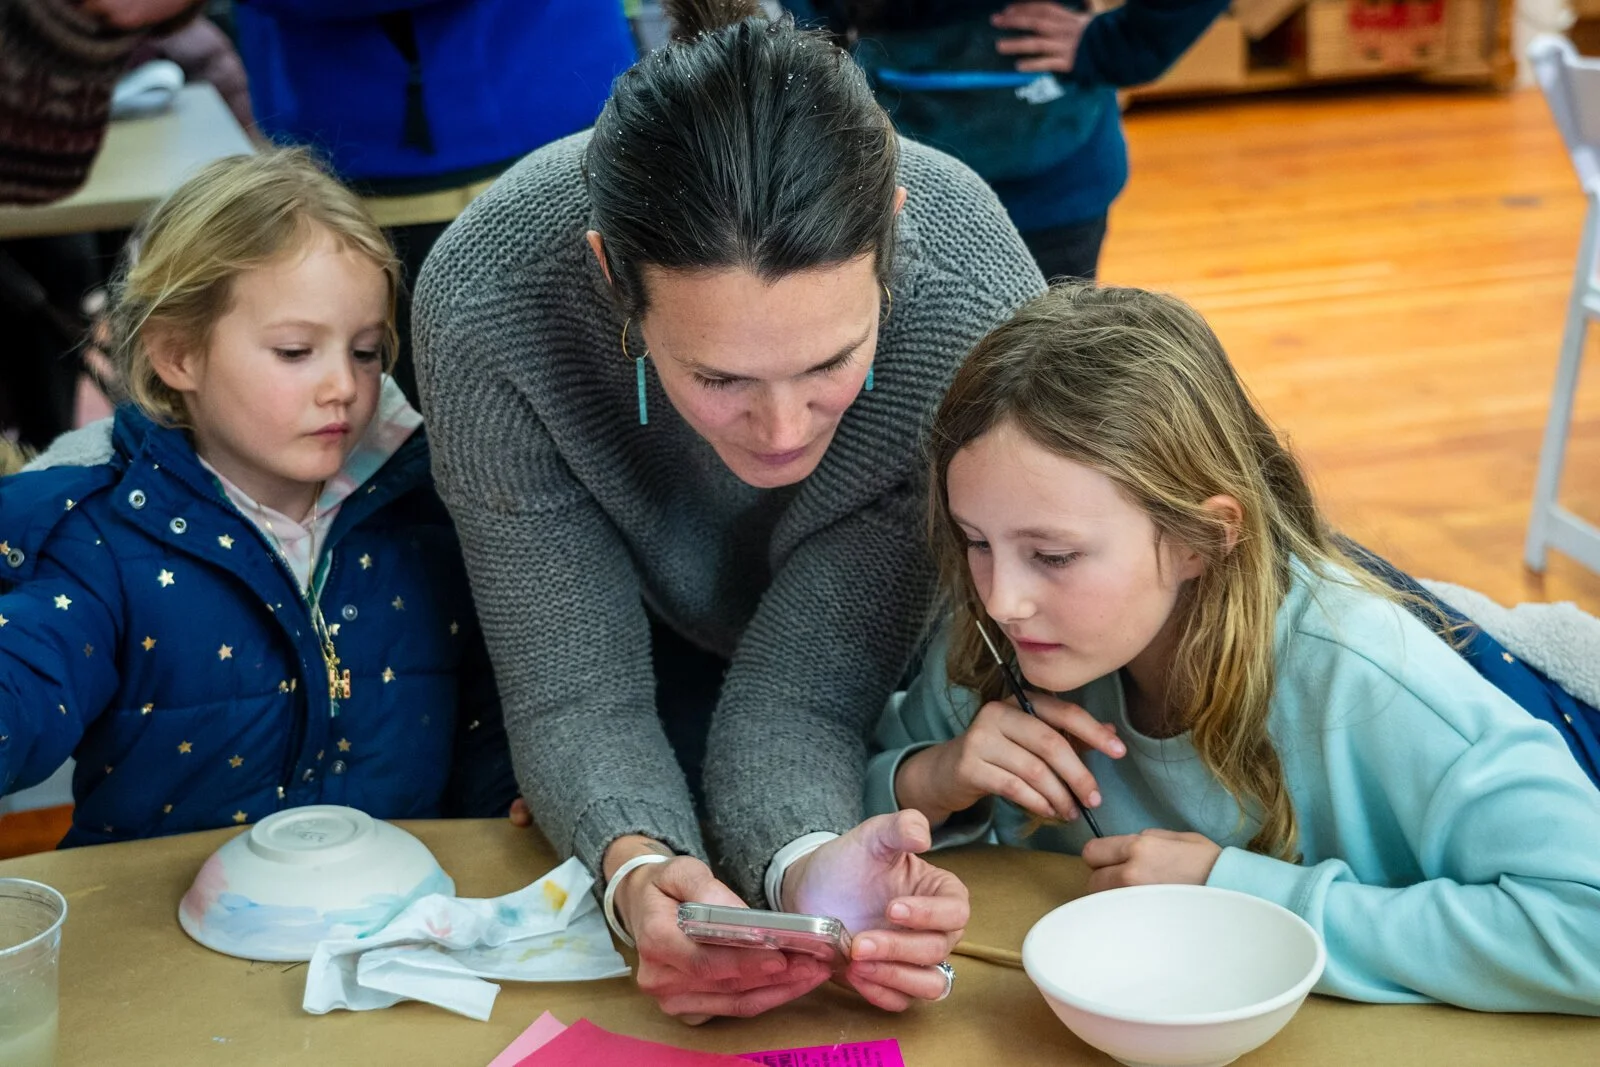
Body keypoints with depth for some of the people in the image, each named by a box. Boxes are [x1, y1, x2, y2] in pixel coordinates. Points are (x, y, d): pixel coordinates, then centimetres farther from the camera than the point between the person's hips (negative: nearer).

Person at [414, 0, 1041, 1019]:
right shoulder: (485, 296, -38)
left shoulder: (977, 308, -39)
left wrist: (804, 862, -50)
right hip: (636, 619, 0)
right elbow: (576, 694, -29)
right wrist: (640, 868, -48)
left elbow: (801, 691, -30)